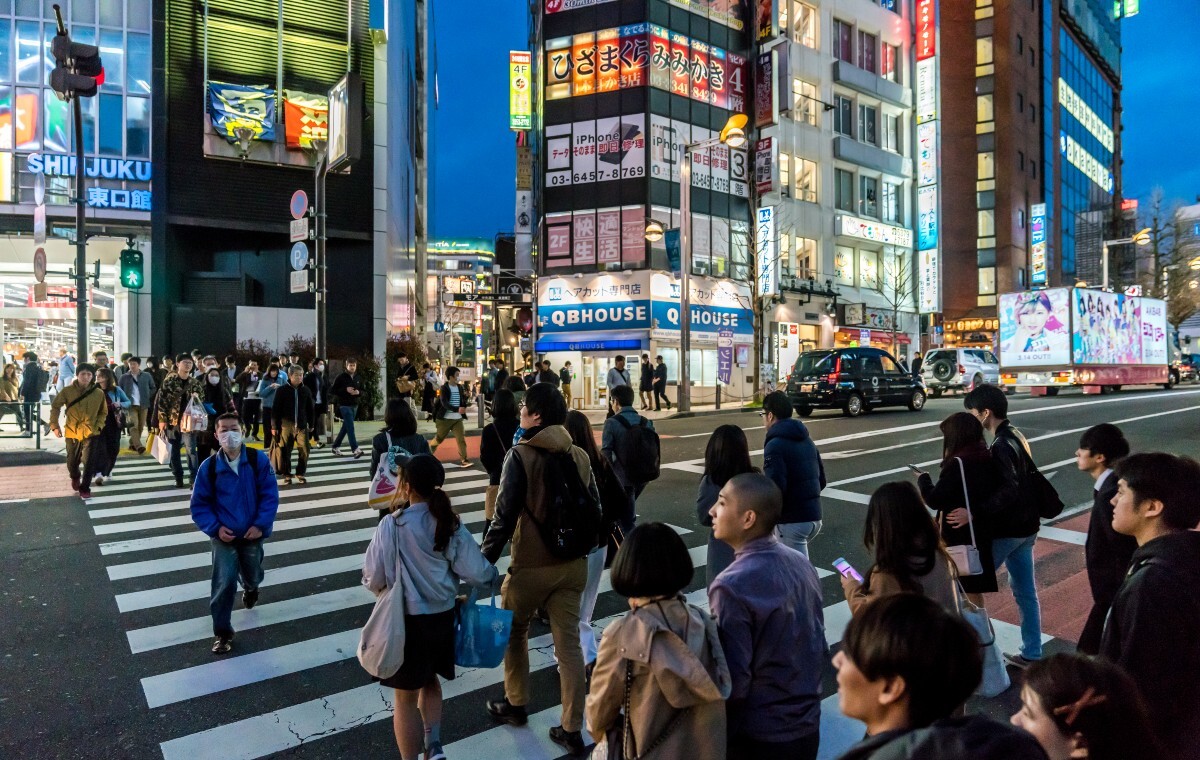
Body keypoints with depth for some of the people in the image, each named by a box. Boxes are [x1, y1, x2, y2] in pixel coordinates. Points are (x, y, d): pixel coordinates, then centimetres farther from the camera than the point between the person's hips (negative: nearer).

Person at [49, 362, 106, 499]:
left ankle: (85, 489, 5)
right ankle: (75, 477, 48)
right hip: (72, 431, 1)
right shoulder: (67, 391, -7)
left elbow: (103, 412, 7)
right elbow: (55, 406, 4)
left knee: (89, 462, -8)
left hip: (91, 432, -1)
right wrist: (54, 425, 0)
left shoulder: (99, 393, -5)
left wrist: (98, 426, -5)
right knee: (72, 461, 16)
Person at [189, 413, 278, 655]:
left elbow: (270, 495, -9)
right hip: (224, 535, -1)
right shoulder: (208, 466, -10)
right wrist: (215, 528, -14)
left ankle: (250, 589, 59)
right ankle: (222, 632, 8)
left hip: (252, 533, 1)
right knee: (224, 582, -9)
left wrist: (260, 525, -16)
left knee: (252, 576, 20)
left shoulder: (258, 459, -12)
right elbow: (199, 504, -3)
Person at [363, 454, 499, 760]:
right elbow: (476, 572, -7)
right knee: (430, 679, 28)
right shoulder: (451, 524, -8)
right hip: (443, 617, 4)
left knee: (406, 697, 14)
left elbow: (374, 578, -12)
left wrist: (375, 584, 12)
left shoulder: (392, 525, -19)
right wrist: (493, 575, 16)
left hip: (407, 620, -4)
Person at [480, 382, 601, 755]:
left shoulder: (521, 455, -16)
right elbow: (595, 511, 6)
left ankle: (515, 704, 37)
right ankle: (572, 729, 17)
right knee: (569, 644, 10)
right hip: (573, 565, 4)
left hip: (530, 566, -4)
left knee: (514, 632, 21)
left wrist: (486, 560, -8)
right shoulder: (580, 456, 0)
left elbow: (505, 516, -18)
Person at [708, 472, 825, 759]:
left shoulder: (732, 585, -26)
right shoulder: (802, 563, -4)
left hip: (757, 737, -6)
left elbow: (733, 680, -23)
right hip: (807, 727, 6)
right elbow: (818, 646, 5)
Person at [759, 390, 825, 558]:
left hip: (791, 521, -9)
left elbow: (775, 488, -24)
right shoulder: (806, 440, 12)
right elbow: (821, 480, 16)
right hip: (814, 517, 9)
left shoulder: (775, 445, -15)